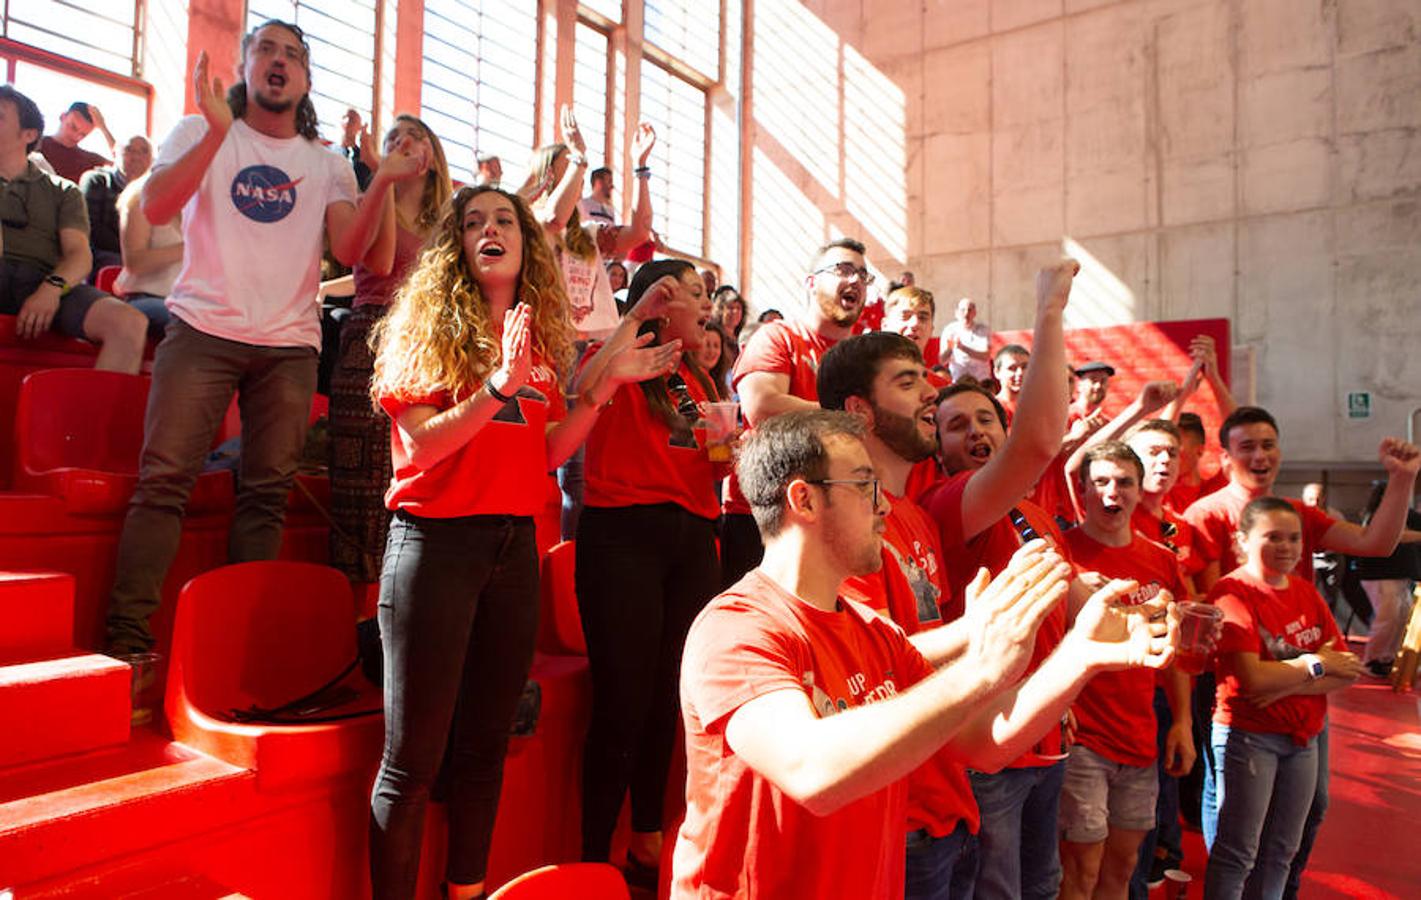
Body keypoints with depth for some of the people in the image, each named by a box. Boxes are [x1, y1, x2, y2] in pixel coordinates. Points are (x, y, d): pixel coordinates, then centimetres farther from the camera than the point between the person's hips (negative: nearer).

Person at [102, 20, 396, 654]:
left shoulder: (326, 166, 17)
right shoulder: (200, 133, 13)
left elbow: (349, 251, 2)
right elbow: (155, 208, -4)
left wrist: (384, 182, -12)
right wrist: (218, 131, -14)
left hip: (289, 344, 2)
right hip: (203, 328, -1)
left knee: (268, 493, 0)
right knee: (164, 478, -9)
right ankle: (128, 635, -3)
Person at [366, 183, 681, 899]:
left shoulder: (539, 340, 13)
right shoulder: (427, 326, -2)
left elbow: (547, 454, 10)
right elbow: (420, 444, -12)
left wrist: (606, 383, 3)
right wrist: (500, 383, -23)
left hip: (514, 545, 5)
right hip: (435, 539, -5)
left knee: (485, 745, 15)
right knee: (413, 757, 1)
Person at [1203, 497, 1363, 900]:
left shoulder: (1306, 591, 7)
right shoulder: (1232, 592, -15)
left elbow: (1347, 670, 1)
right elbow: (1253, 677, -23)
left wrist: (1287, 684, -15)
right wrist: (1314, 664, -9)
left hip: (1303, 737, 7)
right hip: (1247, 735, -7)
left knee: (1281, 851, 18)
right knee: (1237, 853, 1)